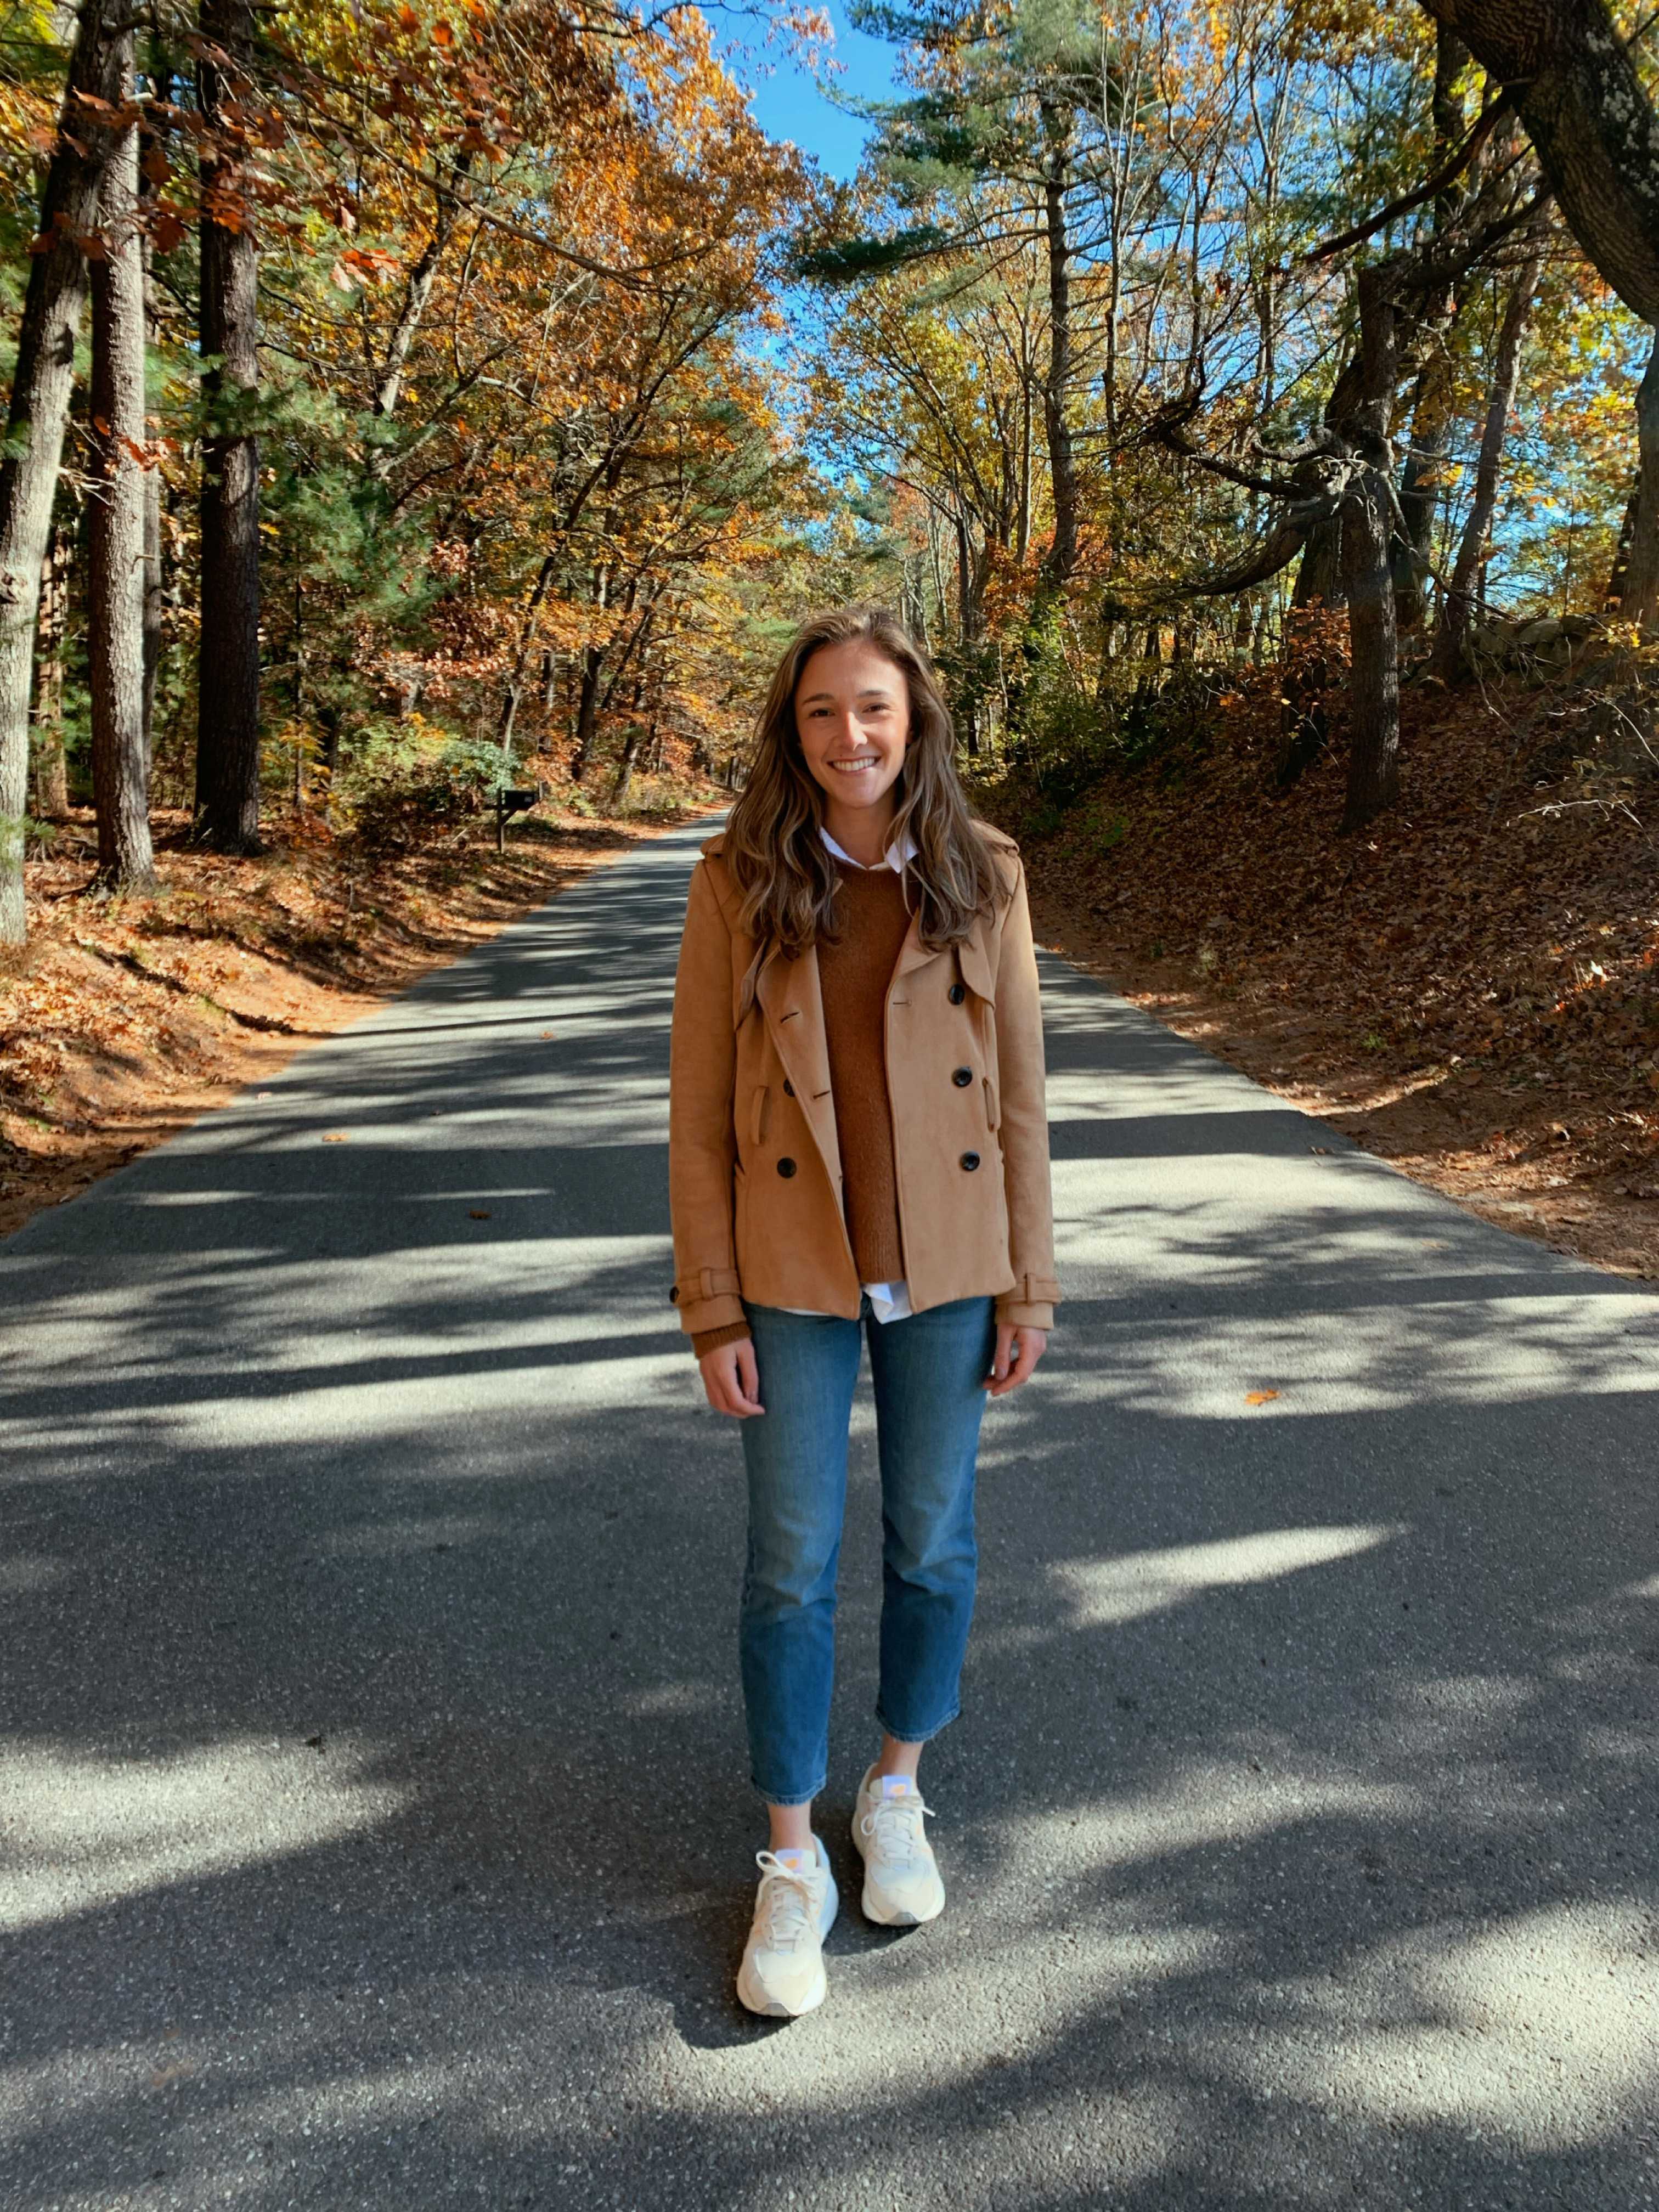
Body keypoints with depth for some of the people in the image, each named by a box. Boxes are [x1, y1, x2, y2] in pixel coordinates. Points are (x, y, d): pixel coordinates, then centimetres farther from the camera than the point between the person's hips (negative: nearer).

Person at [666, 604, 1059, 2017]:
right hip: (793, 1270, -1)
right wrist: (712, 1308, -6)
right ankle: (793, 1866, 27)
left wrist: (1026, 1288, 0)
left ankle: (898, 1790, 40)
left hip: (945, 1265, 2)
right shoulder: (740, 885, -5)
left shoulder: (982, 876, -2)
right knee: (792, 1566, 7)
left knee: (934, 1544, 15)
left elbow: (1018, 1093, 1)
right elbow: (699, 1110, -4)